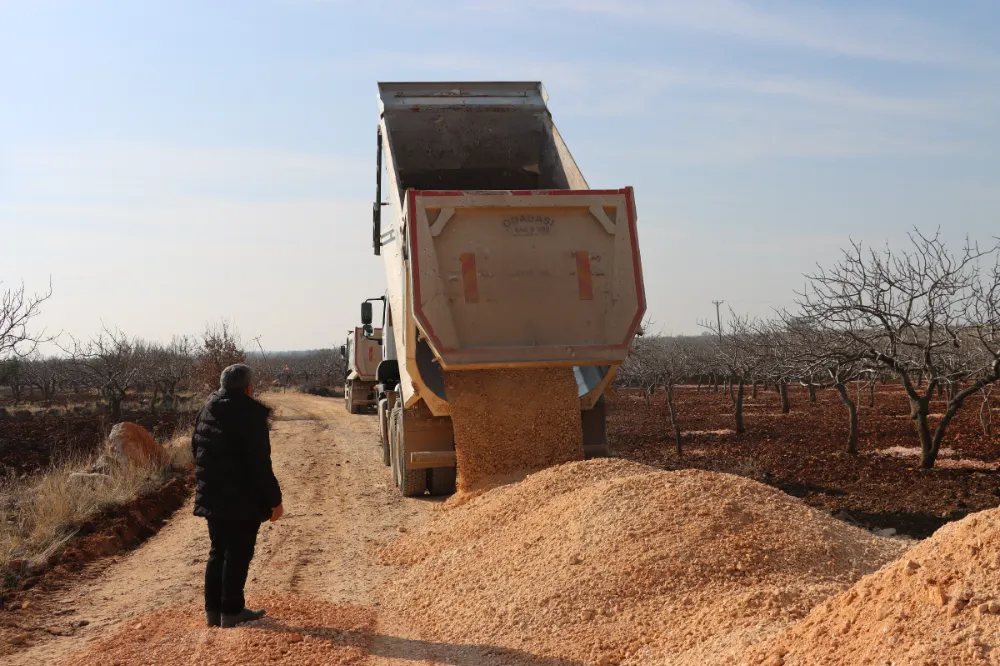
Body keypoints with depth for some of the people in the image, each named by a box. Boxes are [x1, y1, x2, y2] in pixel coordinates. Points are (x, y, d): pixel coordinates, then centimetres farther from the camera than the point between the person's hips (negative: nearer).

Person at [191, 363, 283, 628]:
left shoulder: (207, 411, 9)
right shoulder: (250, 415, -17)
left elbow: (197, 450, 17)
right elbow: (260, 464, -19)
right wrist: (274, 499, -13)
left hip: (212, 497, 8)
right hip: (243, 500, -8)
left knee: (218, 552, 16)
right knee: (238, 554, 1)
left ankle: (213, 610, 19)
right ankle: (231, 611, 6)